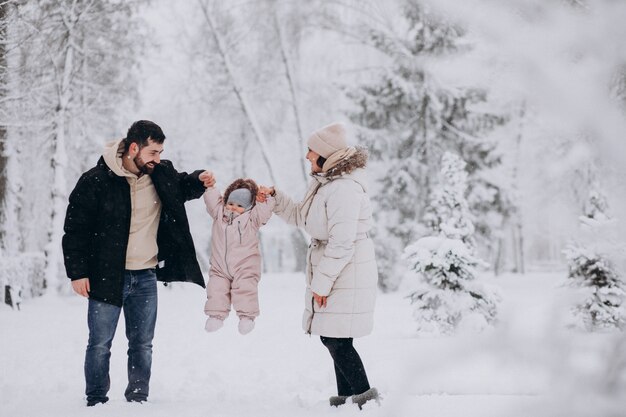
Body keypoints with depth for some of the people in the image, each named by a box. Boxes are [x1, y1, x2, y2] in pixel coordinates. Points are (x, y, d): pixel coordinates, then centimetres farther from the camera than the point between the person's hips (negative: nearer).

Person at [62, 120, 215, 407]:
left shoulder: (161, 173, 3)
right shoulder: (96, 181, -12)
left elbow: (181, 187, 25)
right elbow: (75, 229, -8)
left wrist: (198, 181, 3)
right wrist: (77, 272, -10)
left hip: (146, 276, 5)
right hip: (107, 275, -4)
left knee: (142, 344, 11)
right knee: (100, 344, 3)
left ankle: (138, 400, 22)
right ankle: (96, 403, 16)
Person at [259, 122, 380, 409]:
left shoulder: (343, 189, -21)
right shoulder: (325, 183, 12)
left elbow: (342, 243, -24)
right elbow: (301, 217, 27)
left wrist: (322, 283, -19)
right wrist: (275, 197, 15)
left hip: (347, 274, -10)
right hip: (333, 273, 10)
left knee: (336, 340, -8)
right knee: (334, 338, 13)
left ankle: (365, 396, 1)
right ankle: (345, 397, 22)